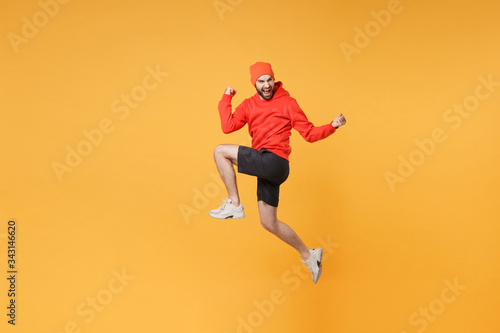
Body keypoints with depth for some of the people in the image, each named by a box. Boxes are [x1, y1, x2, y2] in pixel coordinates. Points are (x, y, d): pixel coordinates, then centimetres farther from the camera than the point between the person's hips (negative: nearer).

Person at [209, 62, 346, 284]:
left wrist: (332, 126, -14)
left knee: (221, 152, -11)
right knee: (269, 223, 12)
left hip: (274, 162, -7)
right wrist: (226, 98, 4)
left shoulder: (287, 103, 2)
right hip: (265, 168, 7)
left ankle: (234, 204, -3)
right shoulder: (249, 105, 16)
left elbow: (309, 133, 1)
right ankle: (308, 255, 27)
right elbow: (228, 127, 2)